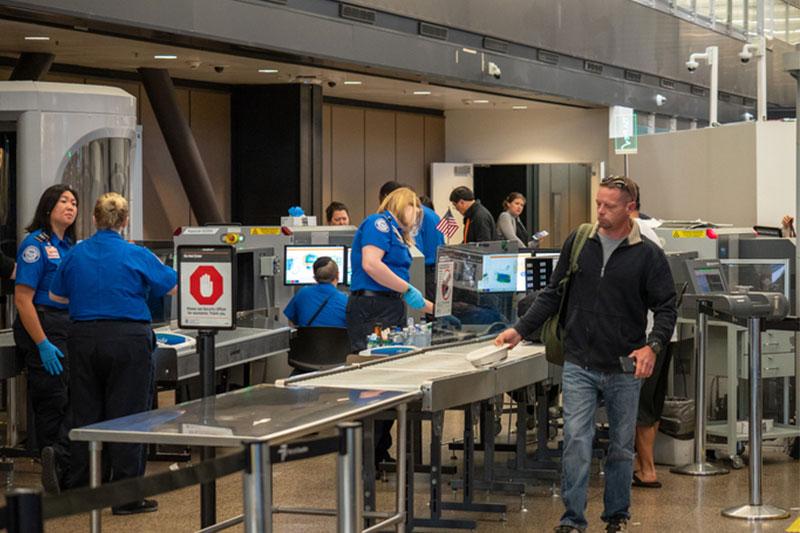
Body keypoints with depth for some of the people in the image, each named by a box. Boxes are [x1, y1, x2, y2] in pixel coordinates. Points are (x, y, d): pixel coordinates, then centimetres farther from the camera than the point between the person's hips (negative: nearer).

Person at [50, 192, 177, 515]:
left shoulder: (75, 255, 4)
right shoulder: (136, 256, -8)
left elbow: (57, 295, 18)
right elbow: (173, 286, 4)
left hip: (84, 339, 4)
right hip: (128, 340, -4)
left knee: (84, 415, 11)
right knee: (126, 416, 1)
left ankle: (79, 491, 16)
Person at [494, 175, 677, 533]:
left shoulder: (648, 255, -2)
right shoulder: (578, 244, 4)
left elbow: (665, 306, -2)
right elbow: (553, 295, 11)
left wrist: (653, 346, -18)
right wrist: (521, 330, 2)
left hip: (624, 369, -1)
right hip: (579, 365, 1)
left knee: (621, 447, 10)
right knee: (576, 442, -7)